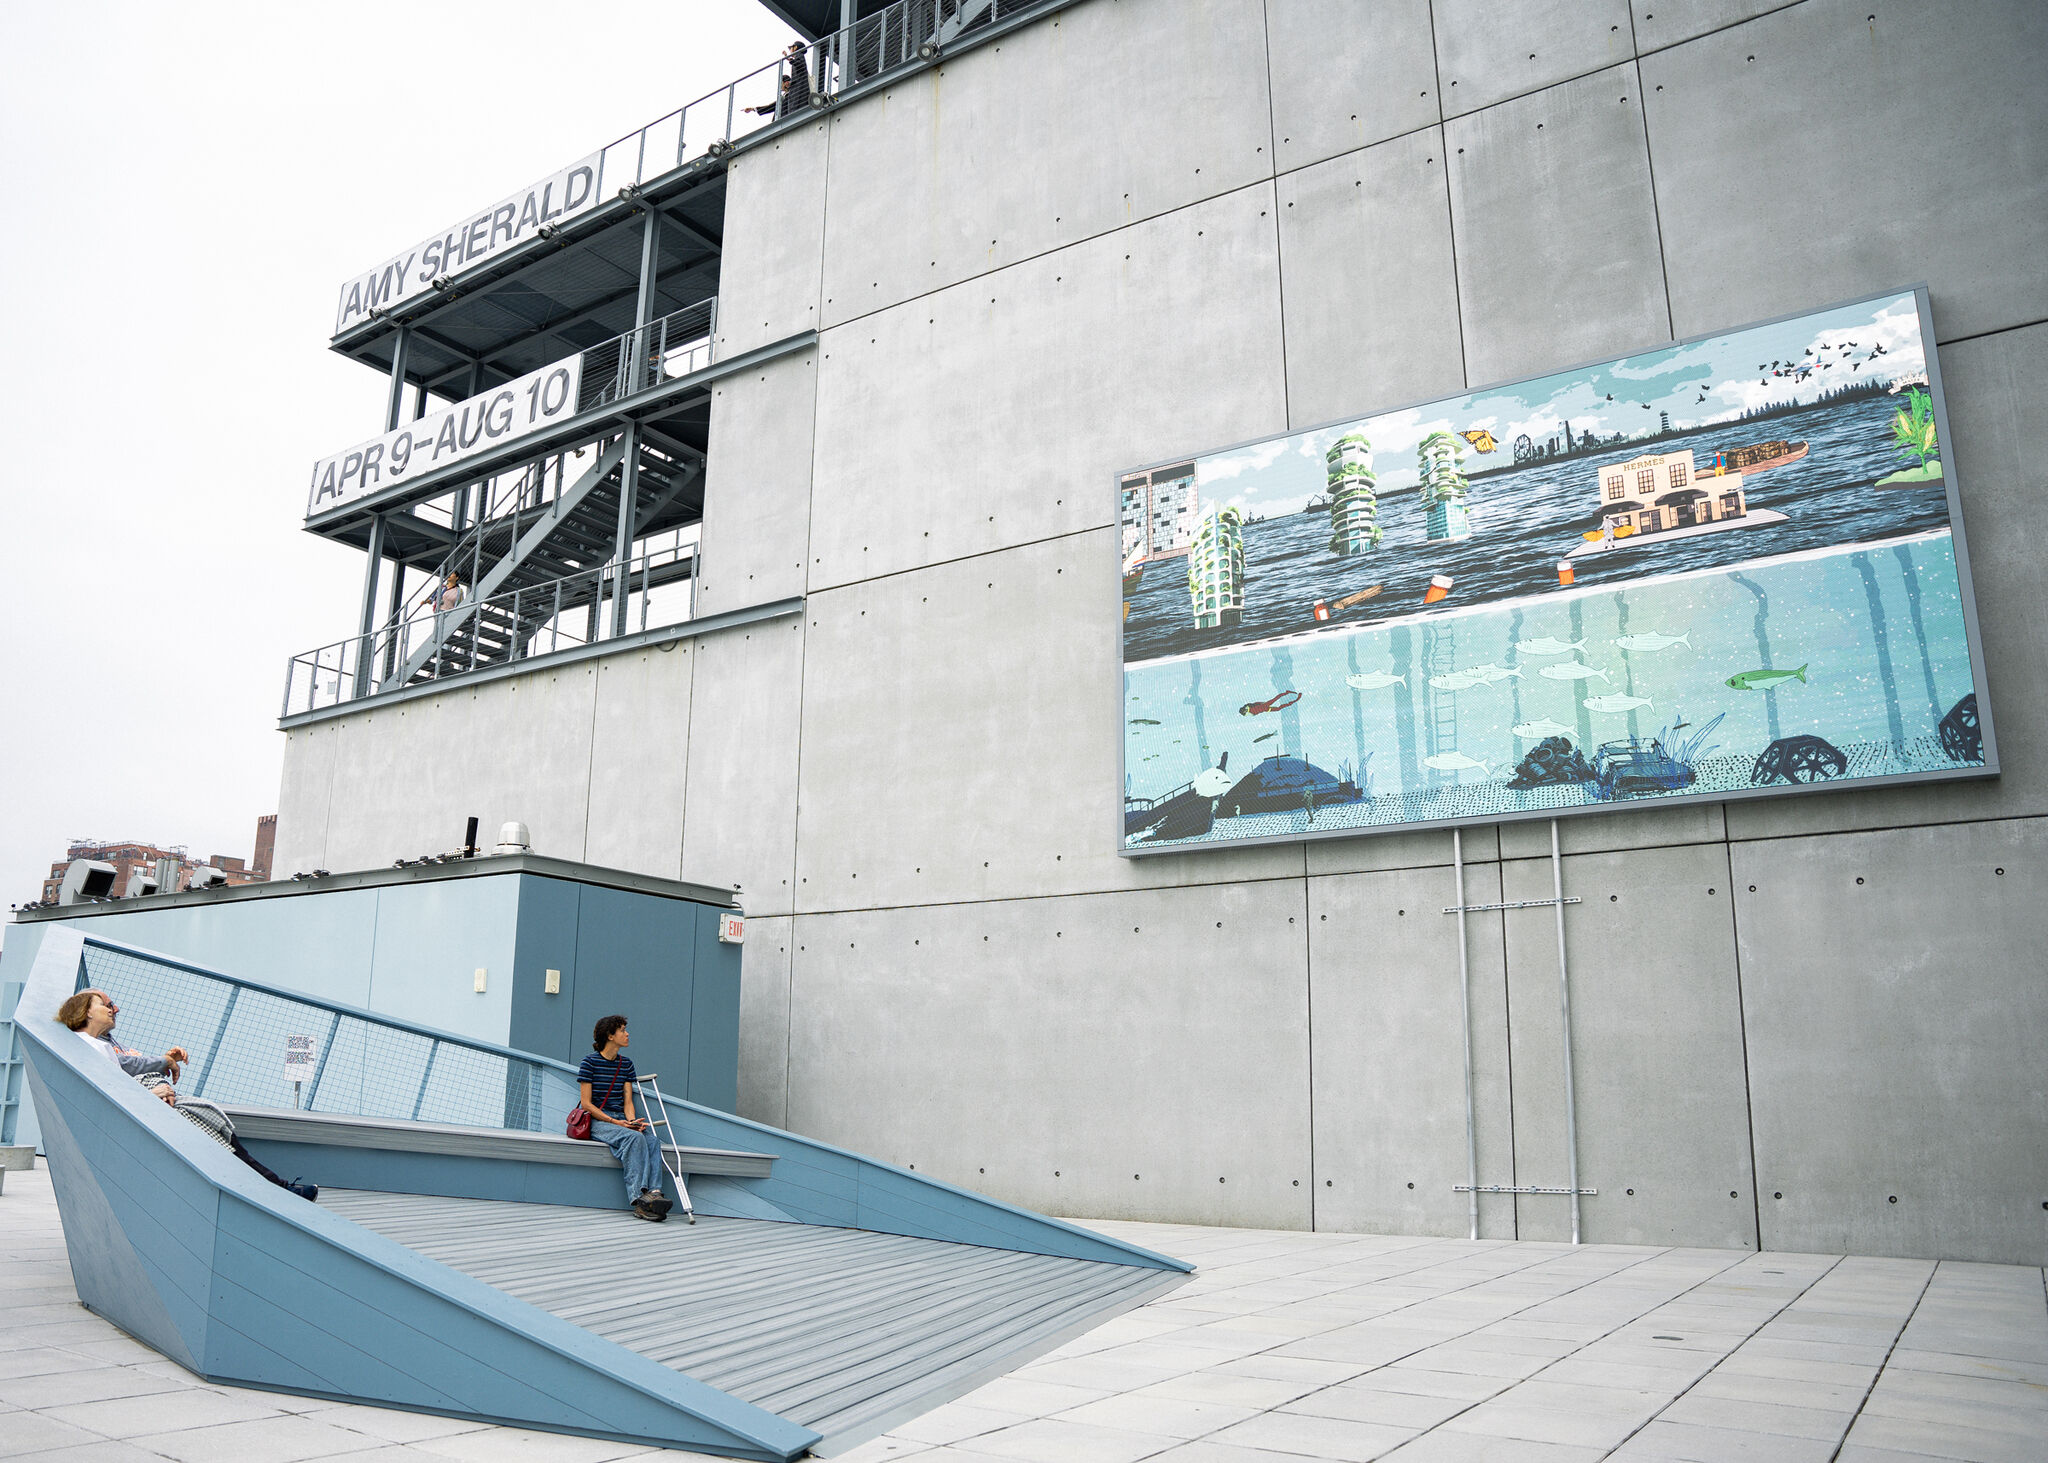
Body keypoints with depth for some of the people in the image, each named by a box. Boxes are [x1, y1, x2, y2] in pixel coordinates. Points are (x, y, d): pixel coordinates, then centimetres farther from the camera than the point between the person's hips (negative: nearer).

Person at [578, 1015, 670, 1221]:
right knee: (635, 1138, -34)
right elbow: (587, 1104, -6)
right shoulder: (590, 1062, -2)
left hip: (622, 1120, 5)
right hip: (598, 1121, -5)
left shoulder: (626, 1063, 15)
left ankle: (654, 1192, -40)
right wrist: (614, 1122, -15)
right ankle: (640, 1198, -39)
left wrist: (632, 1120, -10)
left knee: (653, 1140, -26)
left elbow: (627, 1101, 12)